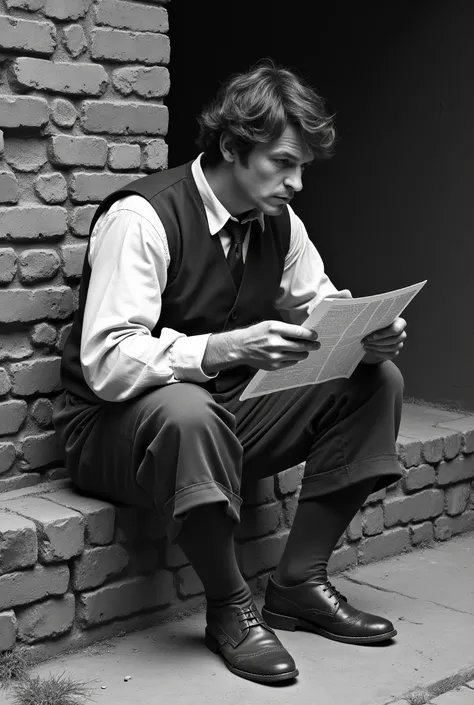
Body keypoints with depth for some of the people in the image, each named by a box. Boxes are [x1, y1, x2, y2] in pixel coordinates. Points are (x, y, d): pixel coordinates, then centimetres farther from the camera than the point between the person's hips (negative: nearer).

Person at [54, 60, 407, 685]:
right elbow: (107, 364, -28)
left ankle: (299, 585, -2)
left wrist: (372, 336, -17)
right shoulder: (142, 218, -20)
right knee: (188, 413, -41)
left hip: (229, 410, 7)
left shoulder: (278, 221, 2)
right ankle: (231, 610, -17)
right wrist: (228, 347, -41)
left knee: (377, 382, -7)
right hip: (116, 425, -7)